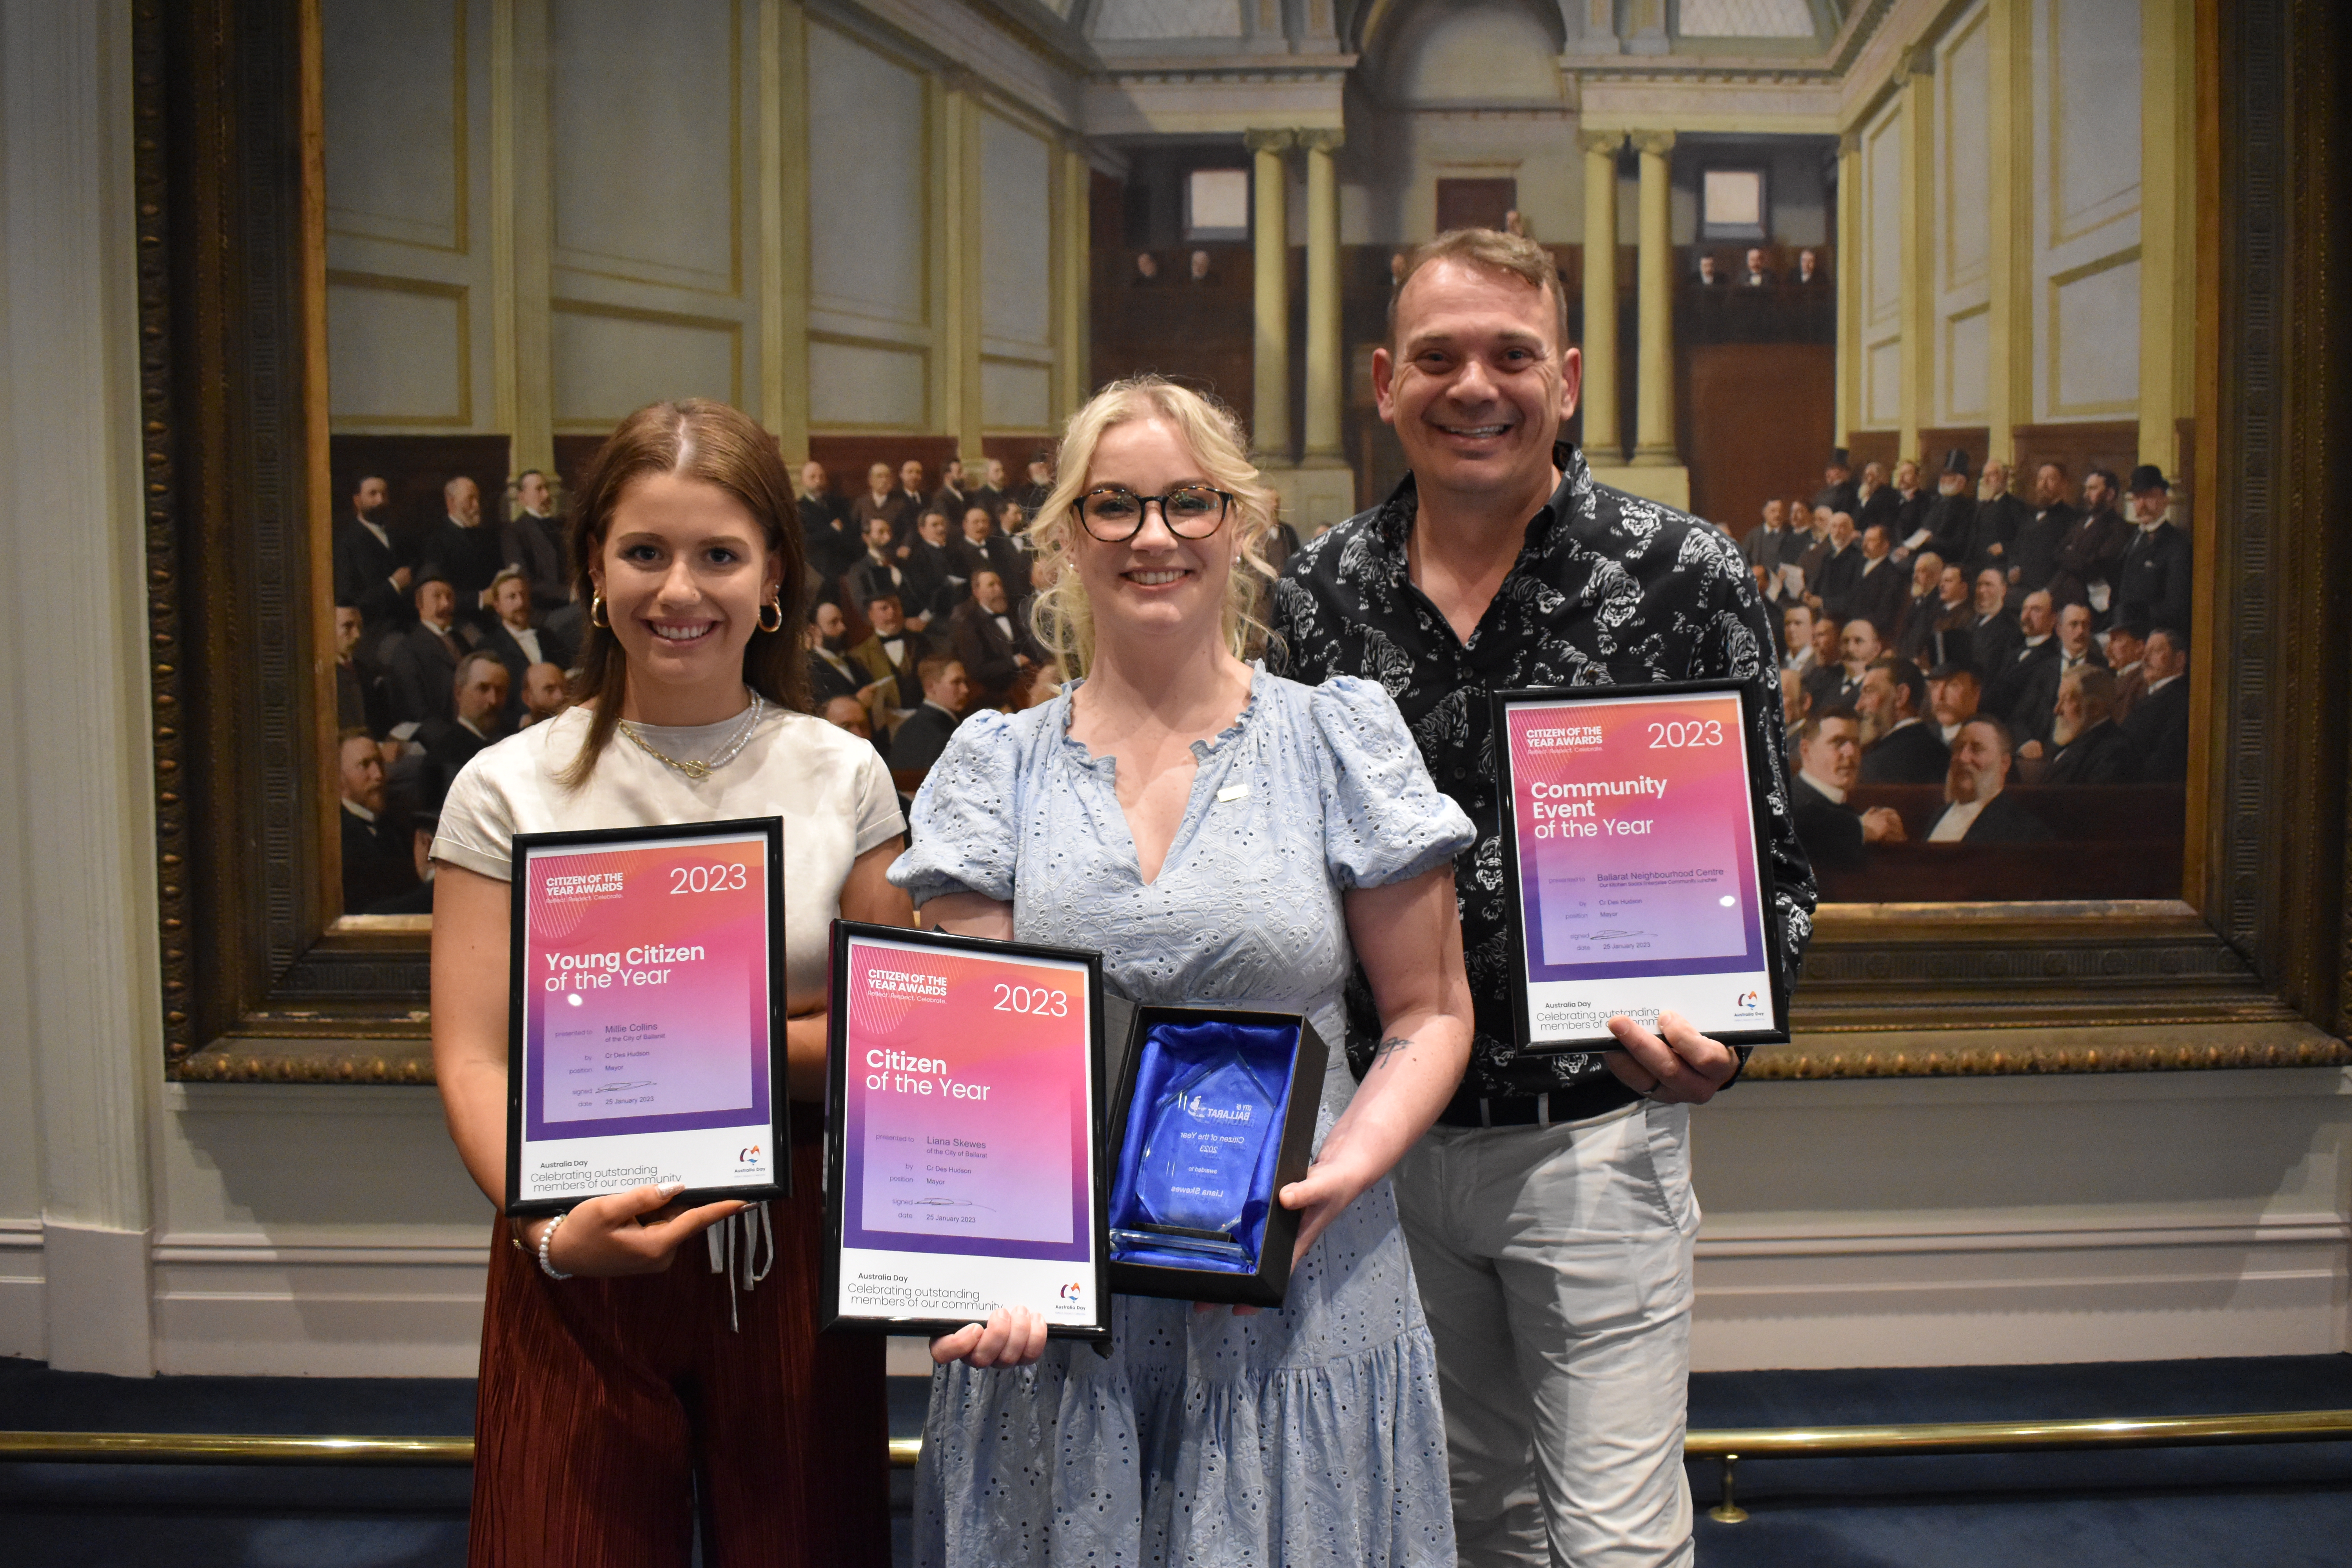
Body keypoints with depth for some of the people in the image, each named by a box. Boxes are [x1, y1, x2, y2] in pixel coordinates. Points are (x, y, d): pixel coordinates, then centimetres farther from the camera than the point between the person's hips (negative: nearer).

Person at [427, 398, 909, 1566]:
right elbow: (474, 1060, -7)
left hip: (792, 1243, 1)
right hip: (581, 1264, -1)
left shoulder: (844, 775, 1)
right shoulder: (510, 790, -2)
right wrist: (554, 1232, -24)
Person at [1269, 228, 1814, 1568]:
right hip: (1391, 1131, 4)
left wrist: (1717, 1035, -23)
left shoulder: (1686, 576, -8)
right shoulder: (1320, 593, 0)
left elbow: (1769, 864, -5)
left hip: (1594, 1135, -3)